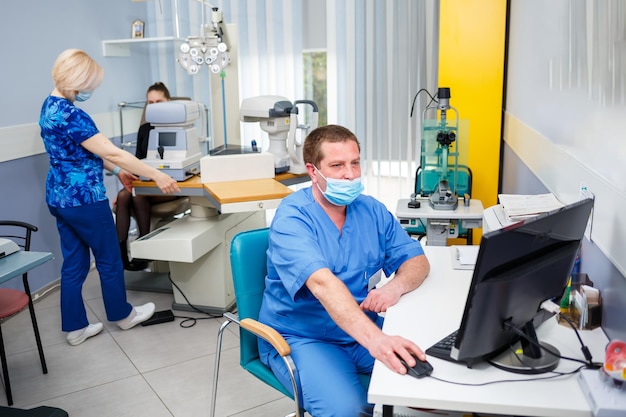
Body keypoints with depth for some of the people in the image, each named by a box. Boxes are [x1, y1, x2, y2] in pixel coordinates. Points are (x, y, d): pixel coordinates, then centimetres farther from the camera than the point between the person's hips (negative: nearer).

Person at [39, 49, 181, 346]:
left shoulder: (51, 105, 8)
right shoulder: (70, 115, -24)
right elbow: (112, 152, -25)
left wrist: (117, 171, 16)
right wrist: (157, 176, -20)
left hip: (60, 196, 9)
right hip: (83, 199, -9)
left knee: (74, 263, 15)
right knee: (109, 260, 10)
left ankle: (75, 328, 23)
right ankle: (122, 315, 28)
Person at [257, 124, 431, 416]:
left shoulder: (371, 210, 3)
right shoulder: (291, 219, -17)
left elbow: (417, 261, 4)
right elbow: (323, 284, -33)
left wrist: (396, 286, -19)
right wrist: (374, 338, -47)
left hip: (364, 331, 6)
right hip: (302, 339, -5)